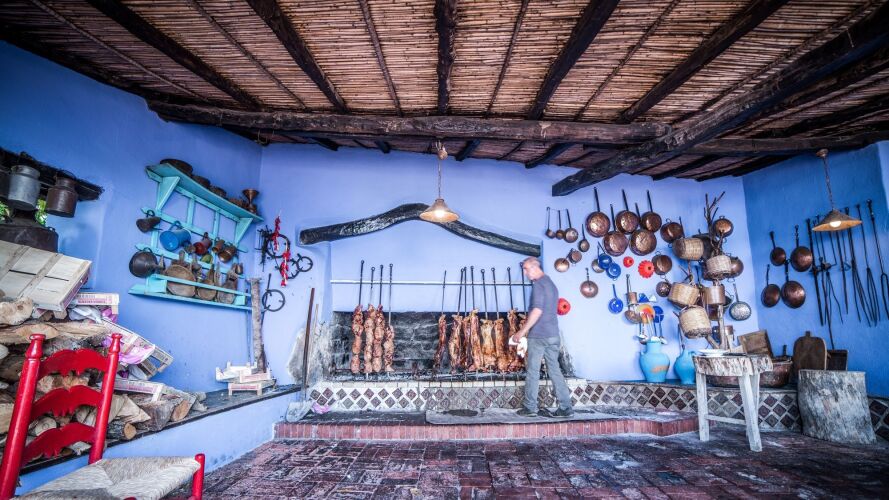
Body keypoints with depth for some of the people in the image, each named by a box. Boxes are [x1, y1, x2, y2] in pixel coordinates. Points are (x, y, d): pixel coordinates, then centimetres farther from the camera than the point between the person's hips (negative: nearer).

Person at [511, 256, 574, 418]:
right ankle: (566, 407, 11)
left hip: (538, 335, -8)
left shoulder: (538, 284, -11)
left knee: (532, 371, 2)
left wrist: (522, 331, -17)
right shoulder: (551, 283, 17)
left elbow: (537, 310, -21)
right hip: (553, 335, 8)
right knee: (555, 370, 10)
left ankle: (530, 407, 9)